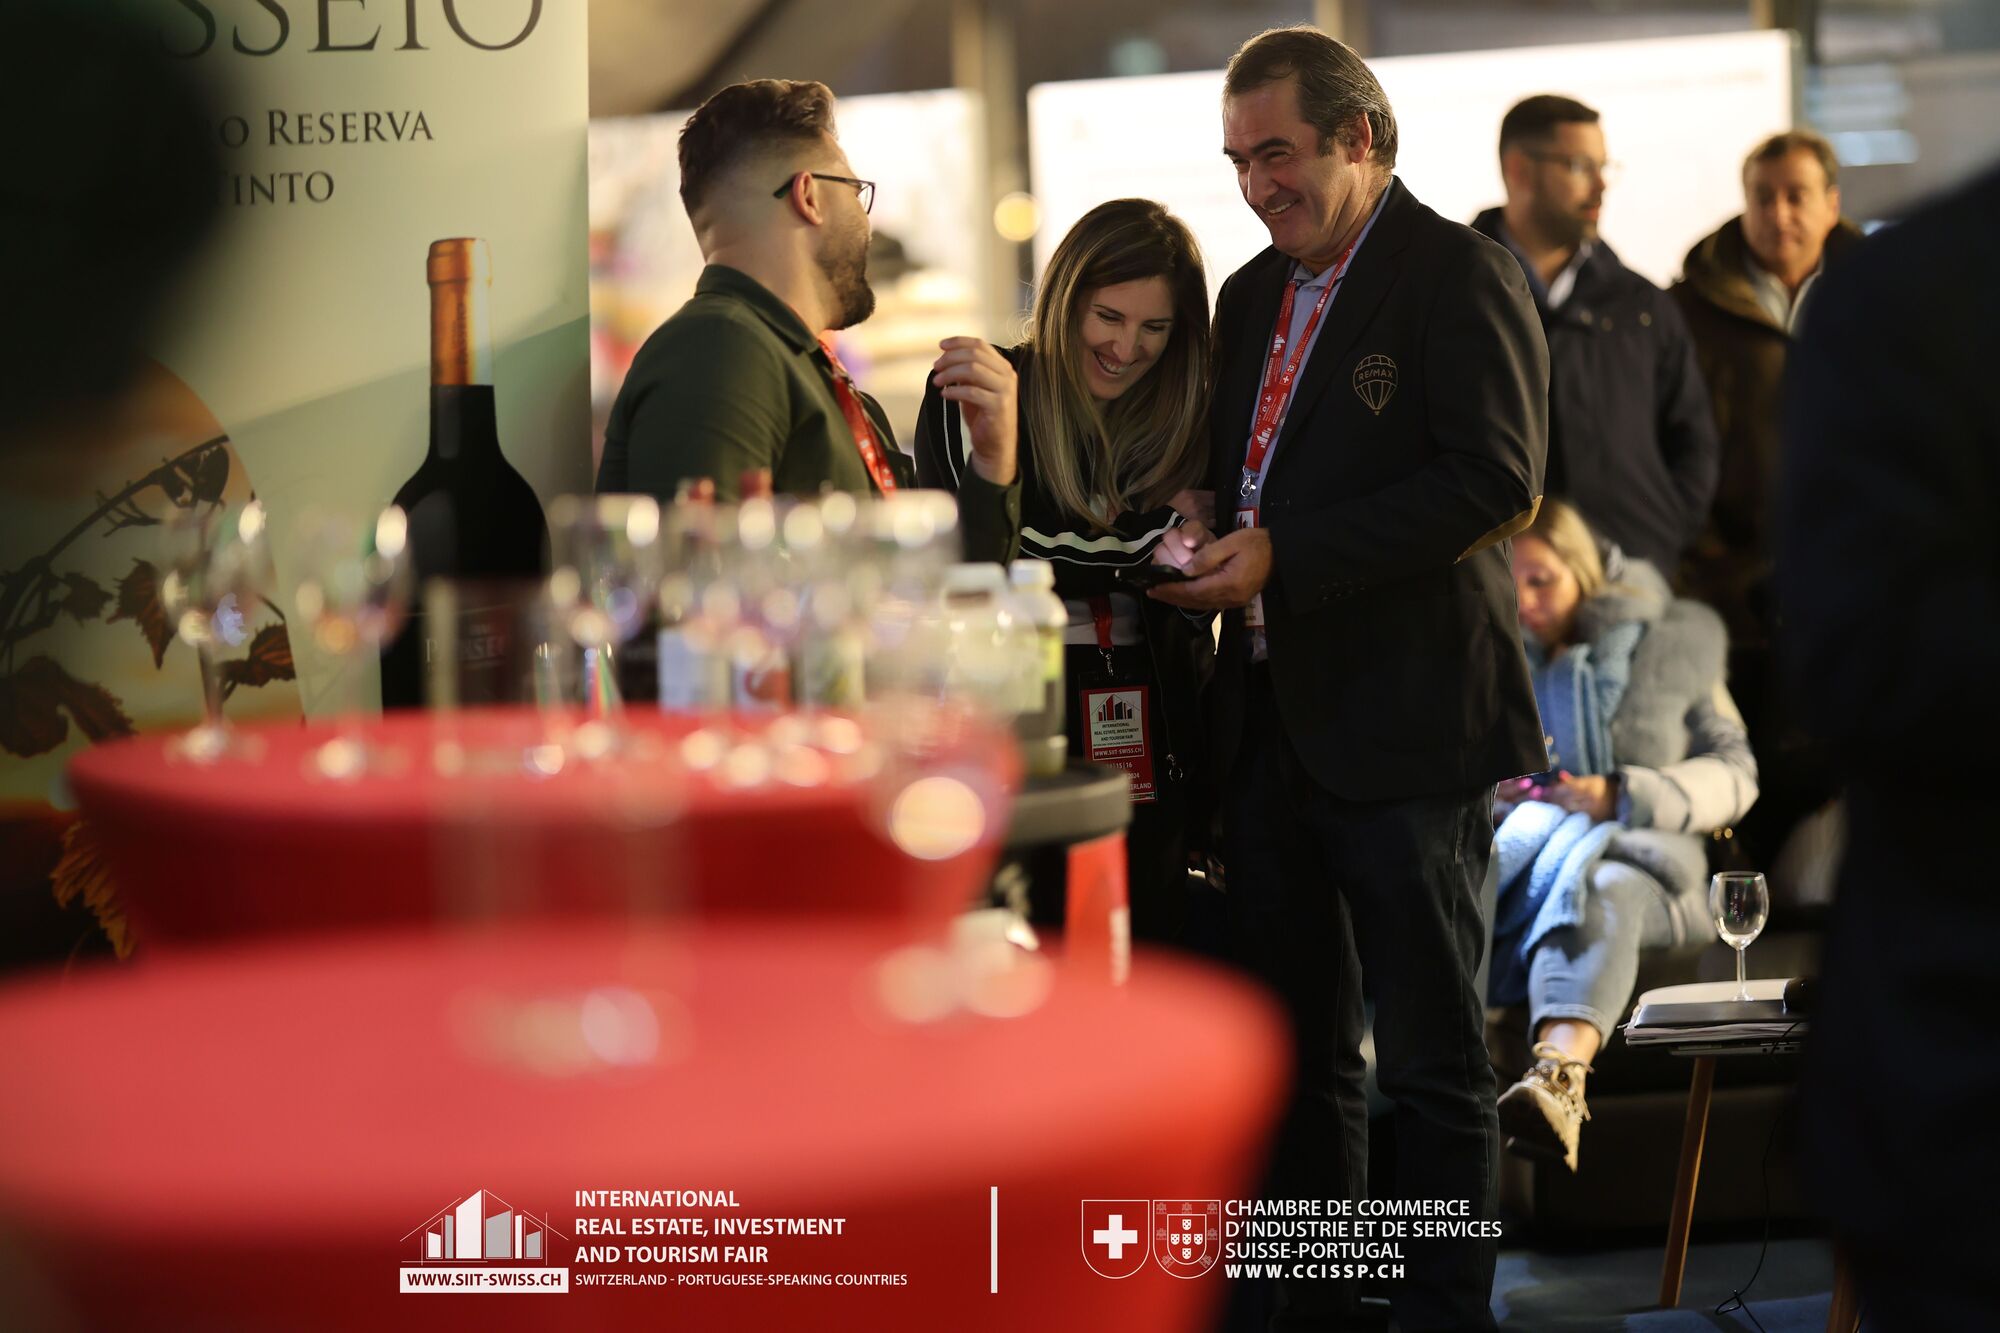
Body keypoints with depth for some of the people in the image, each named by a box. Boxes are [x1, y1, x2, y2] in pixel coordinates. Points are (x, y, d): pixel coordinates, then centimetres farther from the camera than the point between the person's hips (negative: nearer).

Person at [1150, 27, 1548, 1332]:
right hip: (1273, 721, 8)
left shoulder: (1459, 274, -8)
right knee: (1296, 1052, 14)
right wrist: (1208, 536, 2)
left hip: (1408, 729, -8)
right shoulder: (1253, 294, 16)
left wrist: (1284, 559, -20)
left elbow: (1498, 481, -18)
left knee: (1435, 1060, 0)